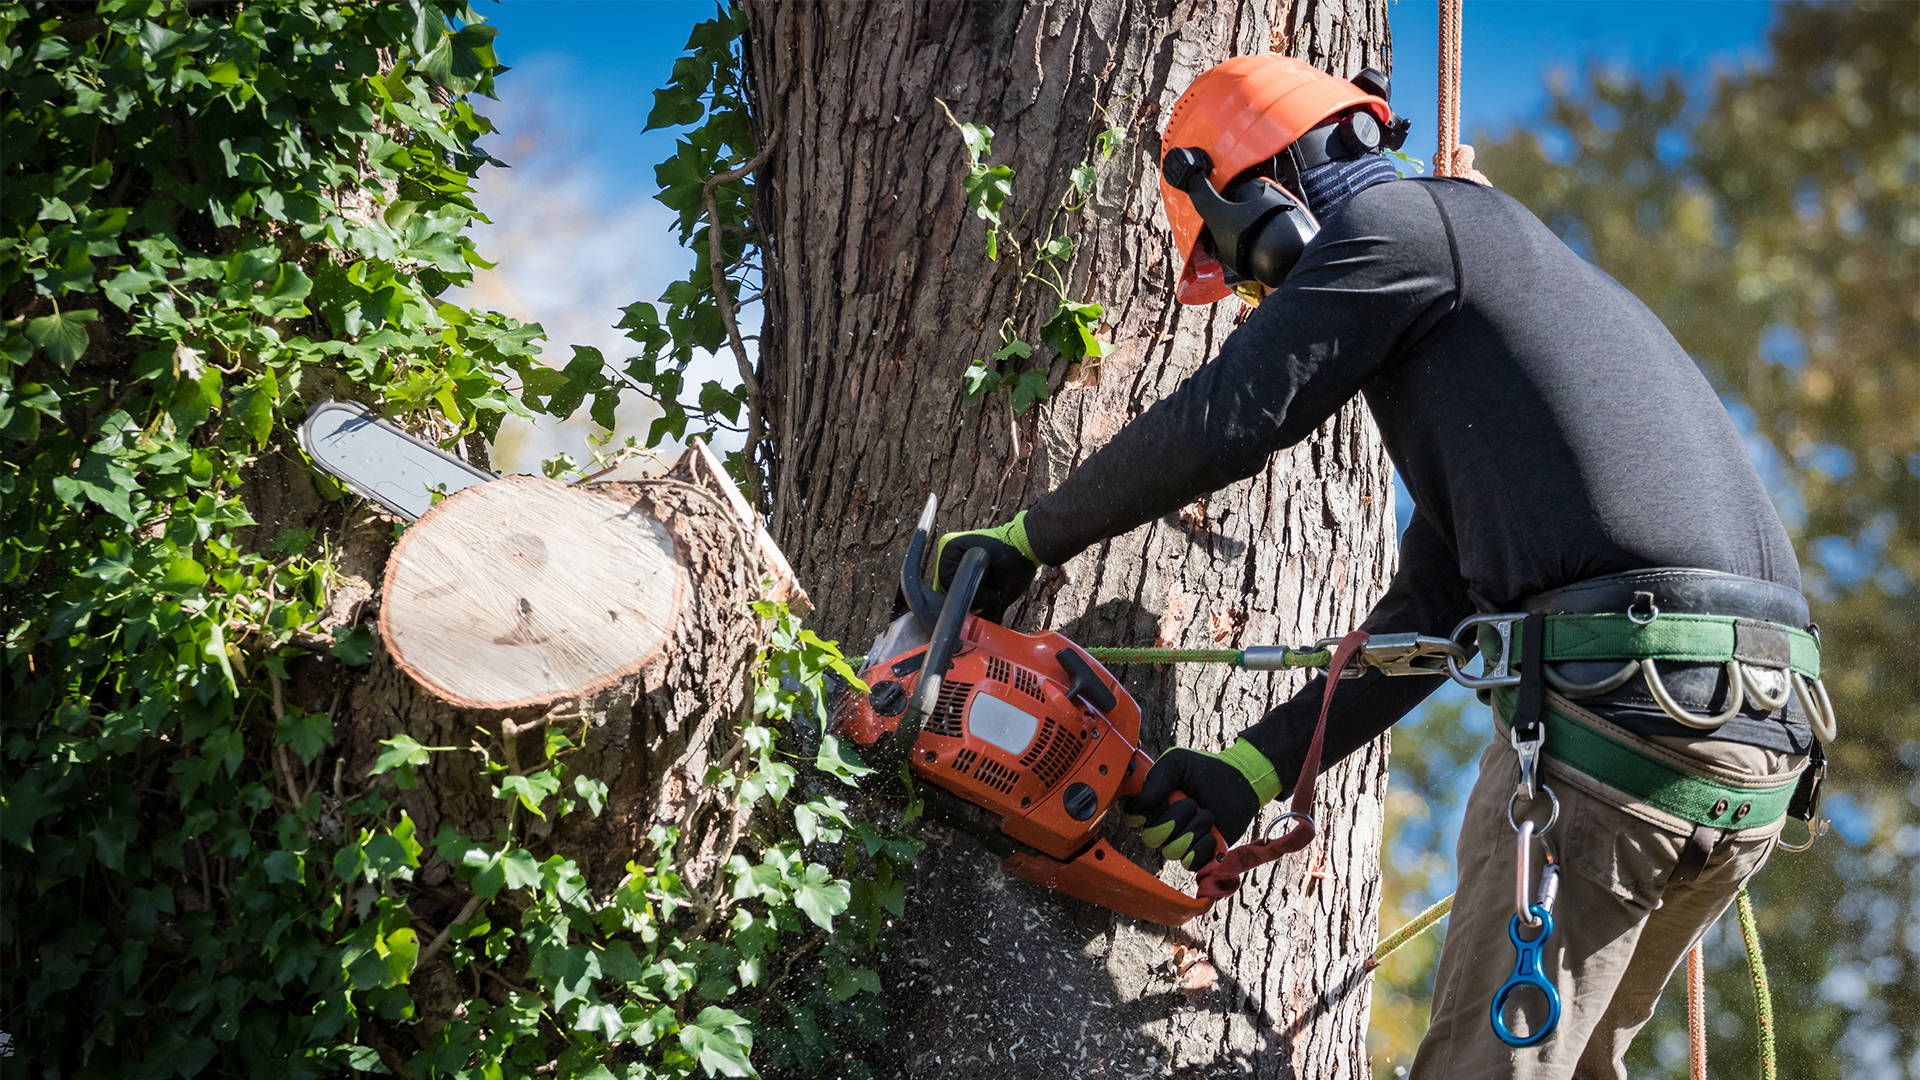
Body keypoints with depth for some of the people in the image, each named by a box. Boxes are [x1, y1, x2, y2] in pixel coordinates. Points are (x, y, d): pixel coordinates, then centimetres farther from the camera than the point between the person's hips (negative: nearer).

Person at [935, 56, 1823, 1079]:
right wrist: (1252, 770, 20)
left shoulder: (1401, 223, 4)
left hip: (1618, 700, -9)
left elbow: (1216, 423, -4)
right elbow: (1430, 607, 25)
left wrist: (1023, 542, 10)